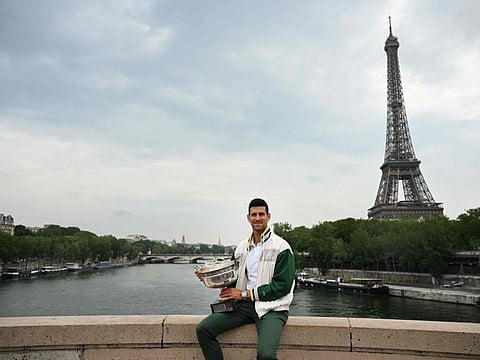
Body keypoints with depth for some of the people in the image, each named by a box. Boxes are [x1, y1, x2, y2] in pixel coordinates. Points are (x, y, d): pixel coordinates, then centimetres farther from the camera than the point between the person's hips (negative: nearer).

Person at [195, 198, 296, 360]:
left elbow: (282, 286, -11)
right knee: (203, 329, -10)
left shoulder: (281, 247, -5)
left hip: (271, 308, -5)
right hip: (244, 305, 6)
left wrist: (246, 294, -11)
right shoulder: (242, 247, 14)